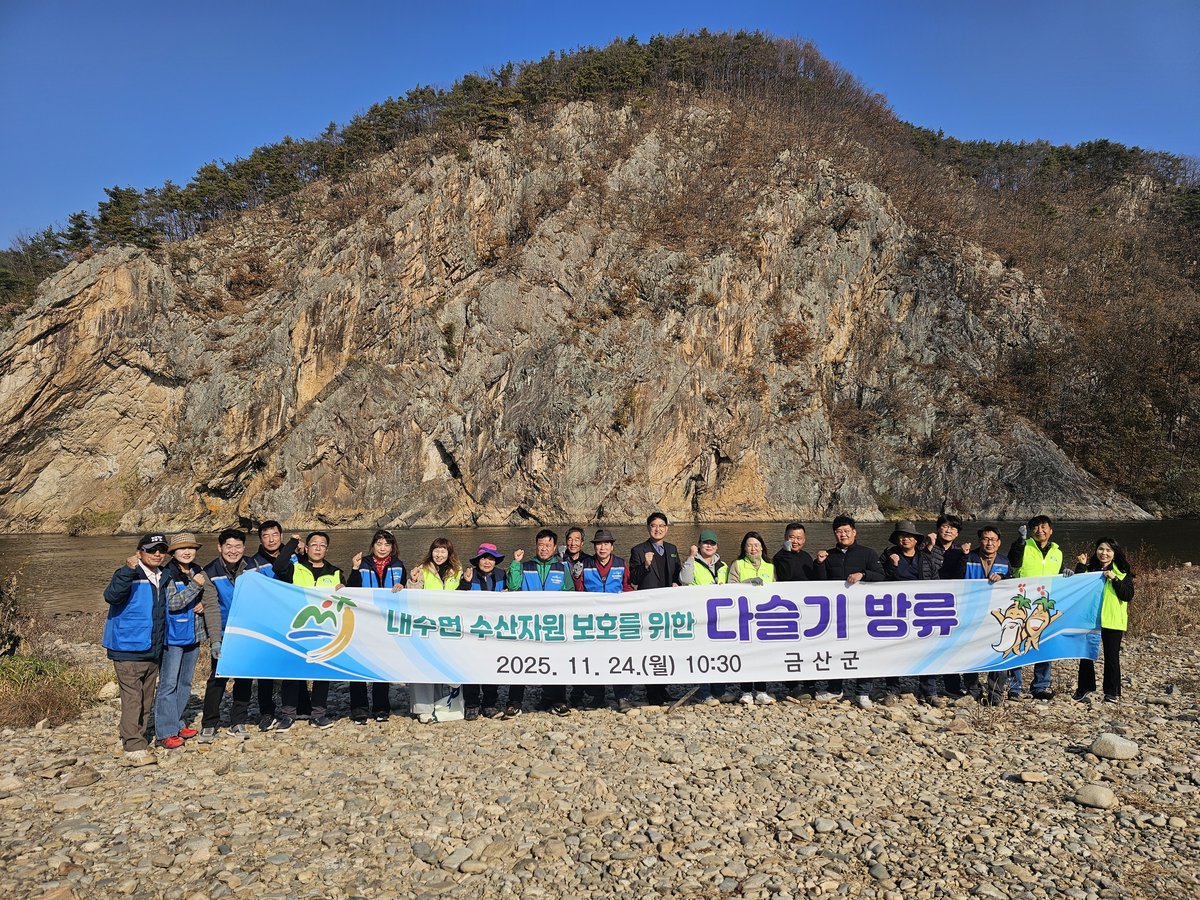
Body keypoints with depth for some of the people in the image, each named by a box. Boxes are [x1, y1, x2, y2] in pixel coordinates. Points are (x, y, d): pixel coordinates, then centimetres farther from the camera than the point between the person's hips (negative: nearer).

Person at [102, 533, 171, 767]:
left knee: (146, 701, 14)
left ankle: (133, 739, 26)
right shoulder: (128, 576, -10)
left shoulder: (163, 578, 12)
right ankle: (134, 748, -7)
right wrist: (128, 570, -40)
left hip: (153, 651, 8)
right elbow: (111, 596, -30)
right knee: (132, 699, -9)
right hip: (128, 651, -8)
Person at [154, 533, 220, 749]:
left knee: (185, 683, 14)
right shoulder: (167, 574, -11)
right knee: (168, 684, -4)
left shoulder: (198, 573, 7)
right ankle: (165, 732, 2)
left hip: (192, 637, 6)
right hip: (172, 638, -6)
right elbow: (172, 603, -19)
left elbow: (211, 604, 13)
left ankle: (177, 723, 27)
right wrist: (195, 586, -22)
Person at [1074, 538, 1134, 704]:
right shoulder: (1089, 569, 8)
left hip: (1112, 620, -2)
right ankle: (1084, 689, 18)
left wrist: (1115, 579, -18)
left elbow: (1128, 596, -7)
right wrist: (1081, 566, -9)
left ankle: (1112, 692, 15)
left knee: (1111, 656, 3)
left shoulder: (1122, 572, 2)